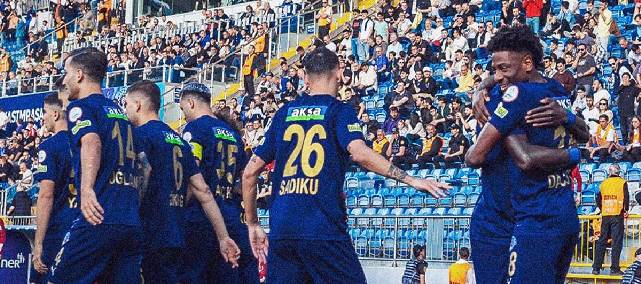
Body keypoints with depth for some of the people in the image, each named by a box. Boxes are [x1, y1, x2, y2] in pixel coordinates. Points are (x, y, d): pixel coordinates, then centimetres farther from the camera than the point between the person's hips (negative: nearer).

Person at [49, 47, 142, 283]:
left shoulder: (80, 107, 1)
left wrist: (87, 189, -35)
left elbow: (91, 142, -21)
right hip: (132, 223, 7)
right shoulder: (120, 112, 24)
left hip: (99, 219, -7)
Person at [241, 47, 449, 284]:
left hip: (280, 231, 5)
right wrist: (410, 179, -15)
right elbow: (359, 153, -17)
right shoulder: (339, 111, 2)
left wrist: (253, 224, 23)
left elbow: (250, 172, 15)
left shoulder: (285, 113, 16)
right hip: (324, 229, -5)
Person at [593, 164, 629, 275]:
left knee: (601, 241, 9)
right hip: (617, 216, -4)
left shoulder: (603, 183, 10)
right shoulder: (622, 183, -3)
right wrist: (626, 210, 2)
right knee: (617, 242, -3)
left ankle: (596, 268, 8)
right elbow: (626, 198, -10)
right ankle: (614, 268, -8)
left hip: (605, 216, 4)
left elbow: (598, 200, 12)